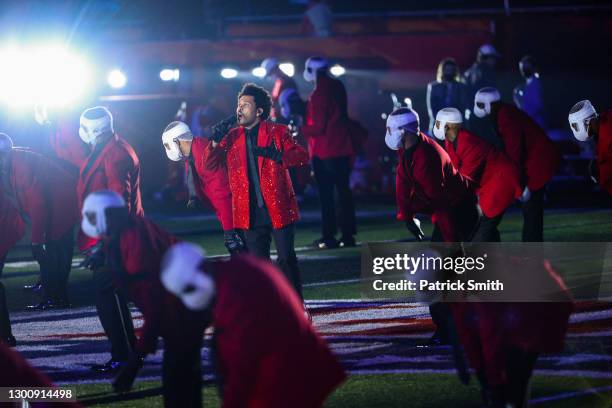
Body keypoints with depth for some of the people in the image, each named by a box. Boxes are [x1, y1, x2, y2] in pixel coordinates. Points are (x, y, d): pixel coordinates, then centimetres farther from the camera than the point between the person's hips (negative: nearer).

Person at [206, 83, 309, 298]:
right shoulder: (232, 137, 11)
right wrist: (216, 141, -8)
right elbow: (210, 164, 8)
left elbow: (302, 156, -7)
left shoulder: (277, 132, 1)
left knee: (287, 260, -1)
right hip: (250, 212, 3)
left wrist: (277, 155, -22)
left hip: (278, 208, -3)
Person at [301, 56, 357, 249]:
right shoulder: (337, 87, 8)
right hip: (343, 147, 8)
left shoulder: (319, 94, -17)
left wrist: (300, 129, -3)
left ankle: (329, 237, -1)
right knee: (343, 190, 10)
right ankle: (348, 235, 12)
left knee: (326, 193, -2)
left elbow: (318, 127, -18)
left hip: (325, 152, -7)